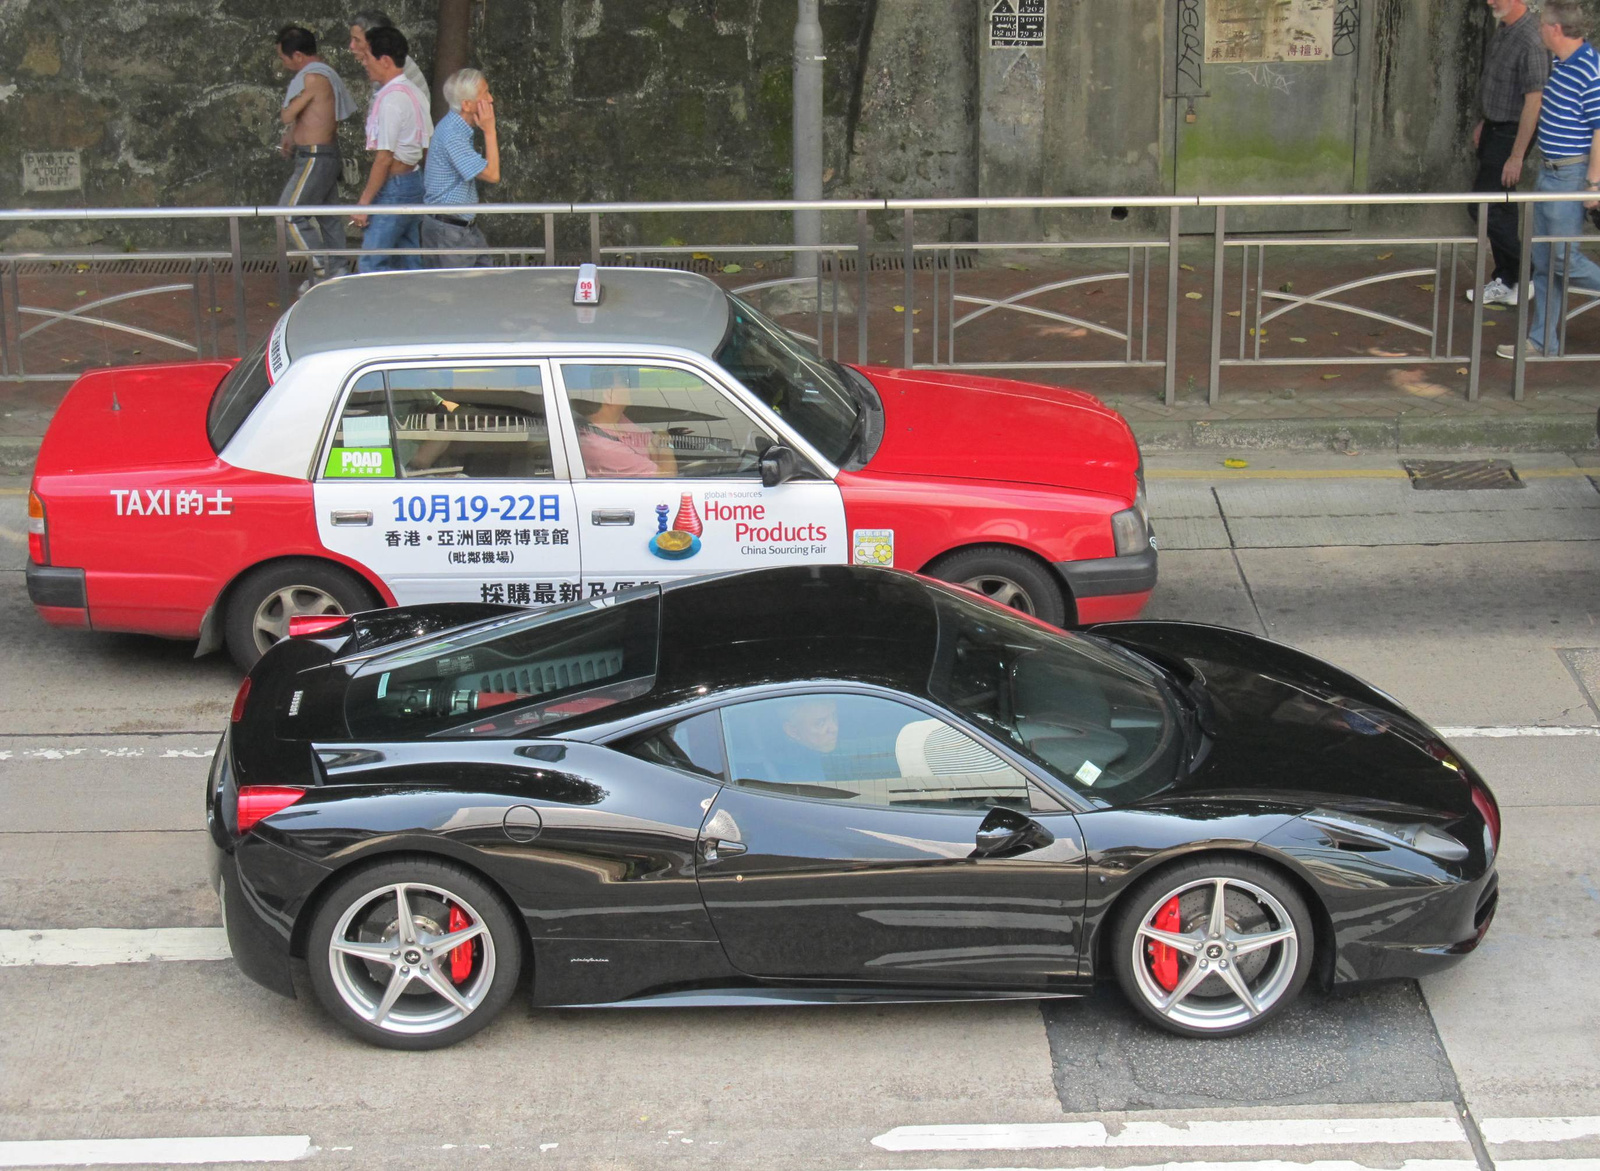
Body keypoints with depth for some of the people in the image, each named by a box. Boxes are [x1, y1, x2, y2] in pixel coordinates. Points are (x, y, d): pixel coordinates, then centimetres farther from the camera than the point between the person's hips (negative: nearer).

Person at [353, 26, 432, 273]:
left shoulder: (390, 99, -18)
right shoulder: (413, 92, 11)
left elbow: (384, 159, -21)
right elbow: (429, 145, 16)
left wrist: (364, 202, -17)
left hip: (394, 188, -10)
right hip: (414, 181, 10)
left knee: (370, 265, -7)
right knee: (409, 264, 13)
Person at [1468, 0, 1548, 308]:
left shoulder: (1530, 40, -24)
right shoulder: (1503, 29, 5)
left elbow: (1533, 102, -24)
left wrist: (1517, 156, -23)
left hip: (1510, 134, -9)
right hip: (1494, 129, 9)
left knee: (1485, 207, -8)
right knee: (1499, 208, 13)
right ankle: (1505, 283, 22)